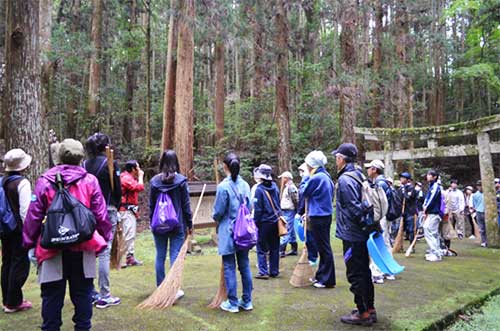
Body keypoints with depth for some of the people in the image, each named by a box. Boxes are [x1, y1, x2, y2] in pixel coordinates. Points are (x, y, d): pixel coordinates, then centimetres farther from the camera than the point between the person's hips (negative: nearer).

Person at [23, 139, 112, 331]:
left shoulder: (45, 181, -3)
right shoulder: (90, 181, -5)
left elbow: (34, 215, -1)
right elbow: (100, 214, -4)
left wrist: (30, 243, 9)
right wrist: (104, 238, 8)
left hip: (52, 248, 0)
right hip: (83, 249, 0)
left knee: (52, 295, 12)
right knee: (82, 294, 13)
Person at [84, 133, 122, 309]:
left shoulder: (85, 164, 6)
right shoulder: (110, 164, -8)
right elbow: (118, 190, -6)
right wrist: (116, 207, 9)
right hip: (107, 211, -5)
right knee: (104, 253, -1)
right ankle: (104, 296, 5)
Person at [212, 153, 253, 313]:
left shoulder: (223, 186, -15)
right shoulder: (245, 185, 1)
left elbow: (218, 211, -10)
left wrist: (217, 219, 11)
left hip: (228, 232, -5)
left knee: (229, 268, 5)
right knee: (245, 266, 13)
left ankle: (233, 303, 12)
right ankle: (247, 301, 22)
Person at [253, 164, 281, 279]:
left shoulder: (259, 190, -15)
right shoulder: (275, 186, 3)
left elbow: (257, 209, -13)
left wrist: (256, 223, -5)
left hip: (264, 223, -6)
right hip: (276, 222, 6)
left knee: (261, 248, 4)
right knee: (274, 248, 13)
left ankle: (263, 272, 2)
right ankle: (274, 271, 19)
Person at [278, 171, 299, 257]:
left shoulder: (291, 187, -15)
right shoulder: (286, 187, 16)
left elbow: (295, 200, -18)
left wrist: (297, 210, -15)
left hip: (289, 212, -10)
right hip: (286, 212, 10)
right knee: (291, 231, 14)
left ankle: (281, 251, -10)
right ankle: (294, 249, 21)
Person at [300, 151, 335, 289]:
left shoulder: (316, 178, -18)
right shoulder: (326, 176, 10)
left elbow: (304, 193, -5)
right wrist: (310, 212, 15)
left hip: (318, 217, -9)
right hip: (326, 214, 9)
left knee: (324, 248, -1)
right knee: (323, 247, 15)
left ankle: (327, 280, 7)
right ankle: (321, 276, 27)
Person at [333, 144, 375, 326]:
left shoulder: (345, 180, -19)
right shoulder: (358, 176, 10)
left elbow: (354, 208, -23)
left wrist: (360, 224, -8)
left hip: (351, 236, -9)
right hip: (362, 235, 9)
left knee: (355, 274, 1)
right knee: (364, 271, 17)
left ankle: (363, 313, 10)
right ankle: (370, 309, 28)